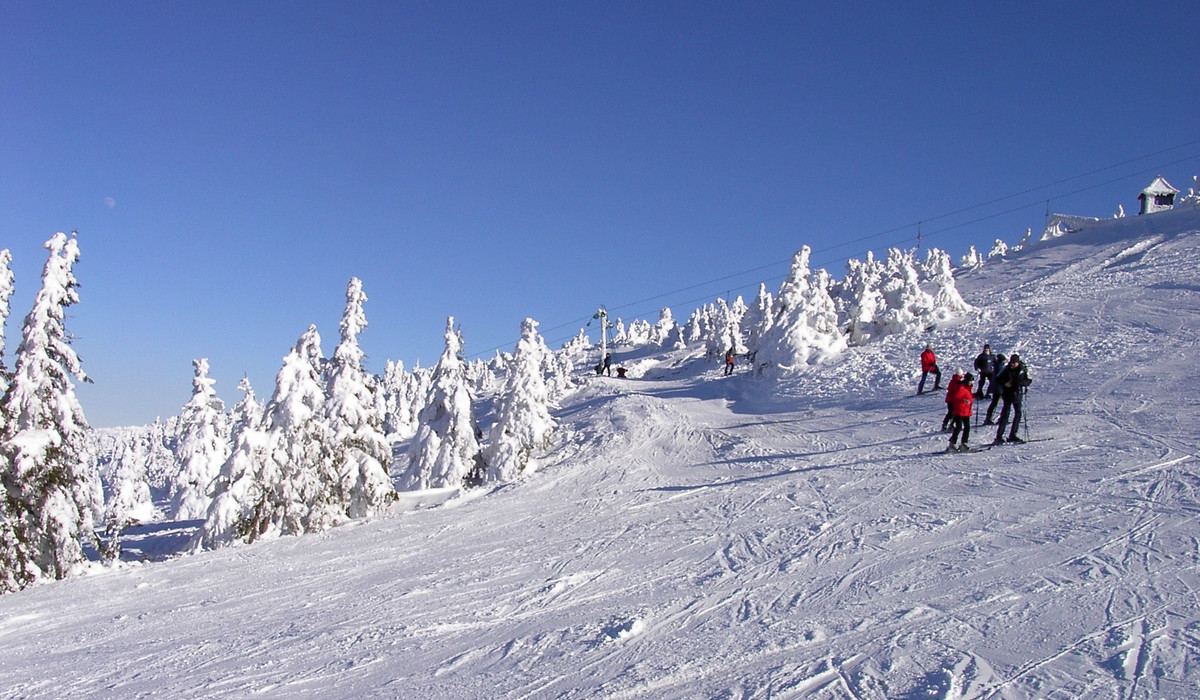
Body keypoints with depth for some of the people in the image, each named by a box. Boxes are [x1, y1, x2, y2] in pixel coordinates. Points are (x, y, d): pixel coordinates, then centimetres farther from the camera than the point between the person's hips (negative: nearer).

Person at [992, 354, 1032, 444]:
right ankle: (999, 436, -9)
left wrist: (1020, 382, -19)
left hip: (1017, 394, 3)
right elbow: (997, 379, 4)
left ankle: (1012, 436, 17)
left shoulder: (1022, 370, 0)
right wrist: (1004, 383, -14)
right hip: (1007, 394, -3)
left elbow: (1028, 381, 1)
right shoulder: (1006, 369, -3)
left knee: (1018, 414, 6)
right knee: (1005, 414, -9)